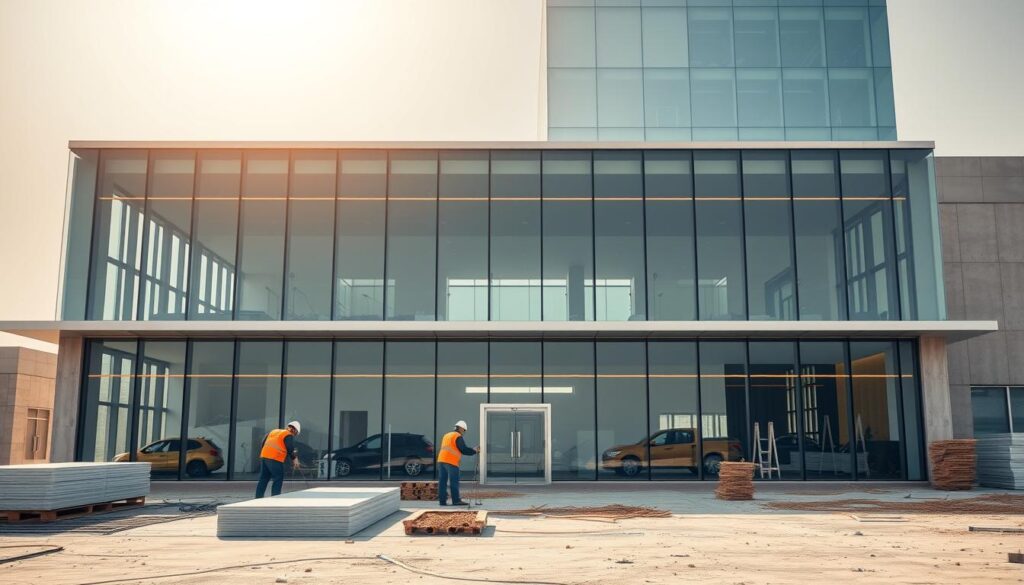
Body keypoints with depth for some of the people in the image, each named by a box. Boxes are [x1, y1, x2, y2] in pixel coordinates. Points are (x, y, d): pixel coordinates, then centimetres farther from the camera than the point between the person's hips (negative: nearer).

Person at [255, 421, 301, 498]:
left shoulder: (274, 431, 23)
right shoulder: (289, 435, -1)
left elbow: (263, 443, 23)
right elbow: (290, 449, -8)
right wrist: (295, 458, 4)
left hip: (264, 456, 7)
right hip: (275, 460, -7)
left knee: (263, 479, 14)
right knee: (278, 480, 0)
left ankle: (258, 498, 15)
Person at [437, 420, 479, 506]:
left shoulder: (446, 435, 23)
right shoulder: (458, 437, -3)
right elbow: (464, 450, -8)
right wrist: (475, 451, 3)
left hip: (441, 460, 8)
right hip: (451, 462, -8)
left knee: (442, 481, 5)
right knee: (454, 482, -5)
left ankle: (442, 500, 5)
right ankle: (456, 500, -6)